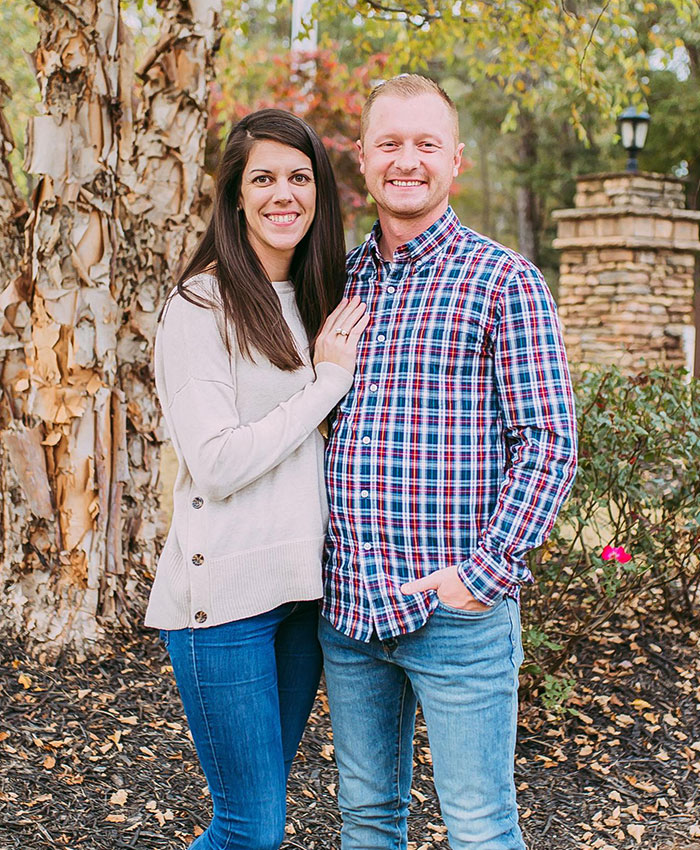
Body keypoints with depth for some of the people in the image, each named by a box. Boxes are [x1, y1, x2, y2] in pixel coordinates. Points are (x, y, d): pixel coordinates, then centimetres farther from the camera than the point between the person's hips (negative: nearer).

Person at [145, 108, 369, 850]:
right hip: (226, 593, -7)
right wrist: (329, 381, -12)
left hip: (302, 585, 7)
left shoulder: (318, 302, 12)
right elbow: (216, 464, -18)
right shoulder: (202, 306, -10)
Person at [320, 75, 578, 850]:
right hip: (345, 607, 5)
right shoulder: (337, 281, 11)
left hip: (458, 611, -4)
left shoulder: (503, 281, -3)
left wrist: (488, 569, -15)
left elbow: (549, 439, -8)